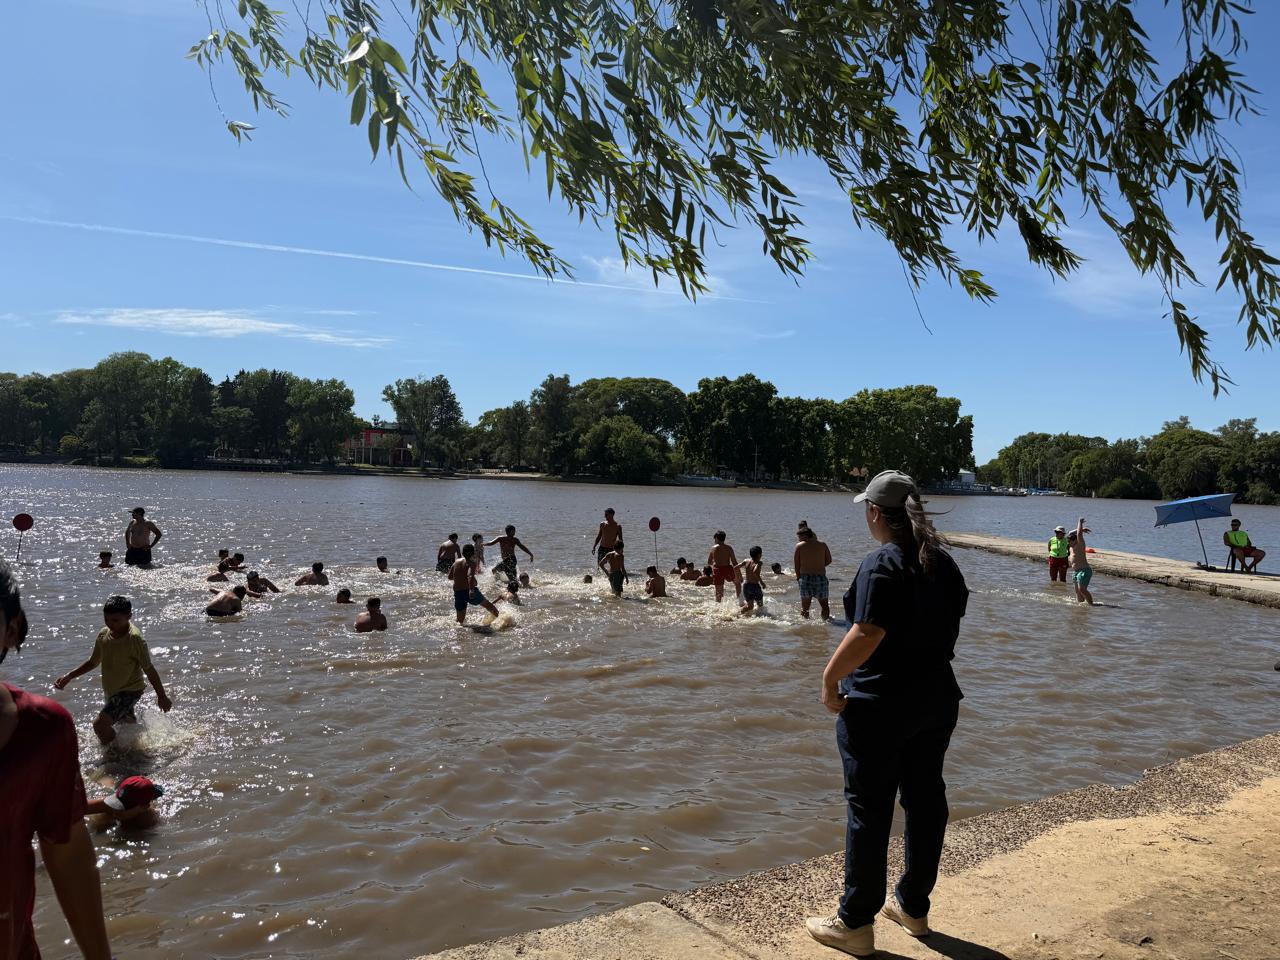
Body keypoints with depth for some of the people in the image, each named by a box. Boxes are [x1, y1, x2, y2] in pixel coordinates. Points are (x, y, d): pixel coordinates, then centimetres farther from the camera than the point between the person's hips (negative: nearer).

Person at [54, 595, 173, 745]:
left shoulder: (134, 639, -24)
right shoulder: (103, 634, -3)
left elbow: (149, 670, -19)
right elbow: (93, 662, 14)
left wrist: (162, 696, -13)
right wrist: (69, 676, 4)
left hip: (130, 690, -8)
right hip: (112, 691, 8)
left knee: (100, 724, -22)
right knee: (128, 726, 26)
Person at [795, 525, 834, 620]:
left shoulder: (799, 546, -1)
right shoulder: (822, 545, 5)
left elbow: (796, 564, 1)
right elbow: (829, 560, 8)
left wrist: (798, 576, 12)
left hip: (805, 577, -1)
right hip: (821, 577, 2)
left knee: (804, 606, 7)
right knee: (824, 605, 14)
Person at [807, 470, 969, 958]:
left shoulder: (881, 564, -19)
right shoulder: (944, 562, 7)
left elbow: (867, 634, -27)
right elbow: (950, 625, 13)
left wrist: (830, 680, -18)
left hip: (879, 707, -8)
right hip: (937, 698, 8)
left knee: (869, 809, 2)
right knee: (926, 799, 16)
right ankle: (914, 906, 32)